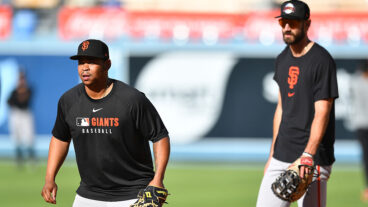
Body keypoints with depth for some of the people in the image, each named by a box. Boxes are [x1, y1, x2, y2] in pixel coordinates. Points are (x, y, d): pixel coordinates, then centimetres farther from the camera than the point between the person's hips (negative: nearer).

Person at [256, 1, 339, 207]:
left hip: (313, 160, -7)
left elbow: (322, 113, -19)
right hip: (282, 157, 7)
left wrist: (308, 155, -29)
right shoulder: (283, 59, 13)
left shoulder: (321, 60, -12)